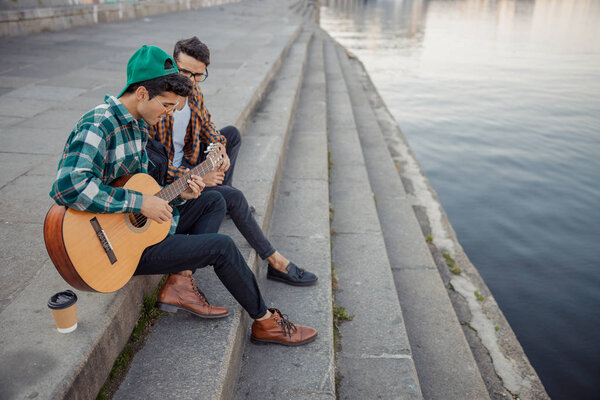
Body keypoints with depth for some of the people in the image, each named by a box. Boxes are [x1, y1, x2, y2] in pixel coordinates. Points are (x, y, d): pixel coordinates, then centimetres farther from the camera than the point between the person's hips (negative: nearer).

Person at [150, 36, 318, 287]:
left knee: (232, 133, 12)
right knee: (234, 198, -22)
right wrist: (197, 179, -26)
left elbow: (206, 125, 18)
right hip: (167, 181, -9)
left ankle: (221, 197, 11)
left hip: (189, 163, 9)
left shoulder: (194, 94, -3)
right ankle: (275, 262, -13)